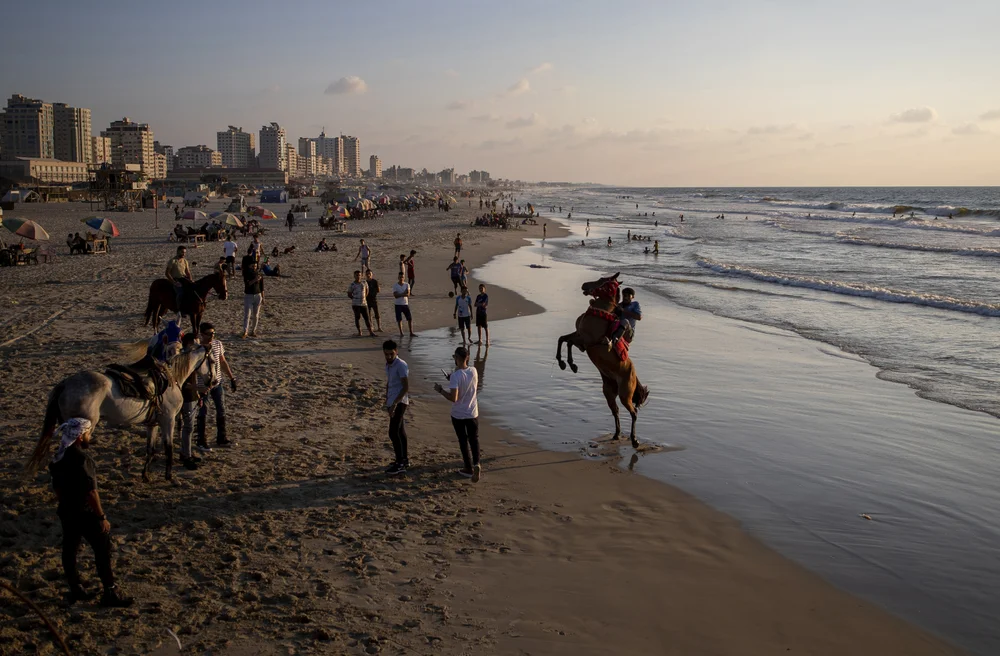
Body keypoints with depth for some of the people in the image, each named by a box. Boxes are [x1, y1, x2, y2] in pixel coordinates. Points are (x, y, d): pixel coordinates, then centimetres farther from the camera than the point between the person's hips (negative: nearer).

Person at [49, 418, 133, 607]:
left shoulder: (58, 457, 3)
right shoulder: (81, 459, -24)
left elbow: (57, 486, 13)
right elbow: (91, 492, -25)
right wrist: (102, 517, -19)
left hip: (67, 512, 9)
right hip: (85, 513, -9)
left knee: (69, 550, 15)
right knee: (103, 550, 1)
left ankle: (75, 589, 26)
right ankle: (110, 592, 6)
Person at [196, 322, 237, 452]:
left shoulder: (218, 344, -2)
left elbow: (223, 362, 9)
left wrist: (232, 378, 9)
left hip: (217, 382, 5)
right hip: (203, 385, -5)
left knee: (221, 410, 11)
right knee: (203, 412, 4)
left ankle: (221, 438, 25)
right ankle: (201, 441, 17)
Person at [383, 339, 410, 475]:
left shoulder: (401, 365, -16)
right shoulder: (388, 365, 11)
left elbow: (406, 387, -20)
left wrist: (394, 403, -25)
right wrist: (387, 402, 20)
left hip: (399, 403, -9)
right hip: (392, 402, 9)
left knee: (393, 432, -12)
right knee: (400, 431, 14)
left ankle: (400, 464, -9)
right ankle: (404, 459, 23)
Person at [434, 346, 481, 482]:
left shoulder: (456, 376, -24)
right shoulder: (473, 371, -6)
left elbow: (453, 398, -27)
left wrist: (440, 390, -12)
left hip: (458, 415, -4)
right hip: (473, 413, 4)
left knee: (463, 441, 12)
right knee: (474, 439, 16)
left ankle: (469, 469, 22)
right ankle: (476, 464, -2)